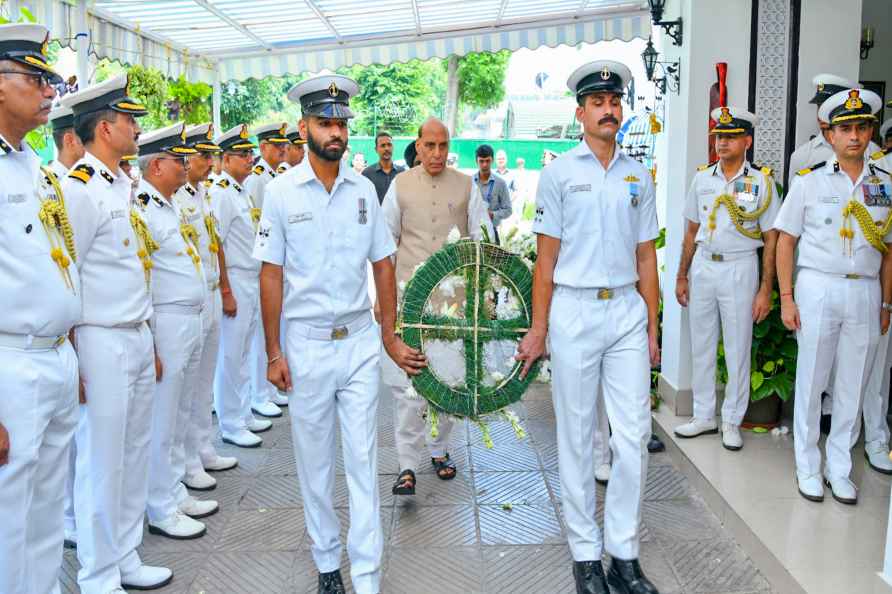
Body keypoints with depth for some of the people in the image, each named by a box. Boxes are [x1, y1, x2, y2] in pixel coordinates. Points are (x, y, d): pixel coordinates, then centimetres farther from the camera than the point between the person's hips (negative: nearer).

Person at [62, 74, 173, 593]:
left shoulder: (123, 187, 14)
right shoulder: (78, 187, -13)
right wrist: (71, 362, -15)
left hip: (138, 340, 9)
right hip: (103, 346, -9)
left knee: (135, 456, 16)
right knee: (102, 466, 2)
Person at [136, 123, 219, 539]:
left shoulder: (172, 206, 15)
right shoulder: (140, 207, -15)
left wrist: (194, 322, 19)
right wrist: (148, 345, -19)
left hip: (191, 320, 10)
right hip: (165, 323, -10)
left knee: (180, 416, 17)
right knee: (161, 421, 1)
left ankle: (175, 493, 30)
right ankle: (161, 509, 13)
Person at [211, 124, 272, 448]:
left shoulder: (242, 192, 15)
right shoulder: (220, 193, -13)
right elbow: (214, 246, -17)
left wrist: (257, 284, 17)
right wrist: (226, 292, -18)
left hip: (253, 283, 9)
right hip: (235, 284, -9)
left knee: (244, 354, 16)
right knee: (231, 357, 0)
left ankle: (243, 414, 27)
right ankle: (230, 425, 9)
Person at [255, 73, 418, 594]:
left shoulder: (364, 189, 3)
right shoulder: (282, 191, -3)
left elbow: (383, 264, 8)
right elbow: (272, 274, -3)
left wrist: (390, 336, 7)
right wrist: (274, 351, -4)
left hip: (361, 341, 2)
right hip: (307, 345, -1)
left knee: (363, 461, 3)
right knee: (315, 462, 11)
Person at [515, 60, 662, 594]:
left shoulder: (639, 175, 11)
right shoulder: (559, 173, 1)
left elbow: (646, 256, 12)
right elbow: (547, 255, -1)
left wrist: (652, 329, 10)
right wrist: (537, 328, -5)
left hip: (628, 310, 3)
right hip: (574, 311, -3)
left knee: (634, 435, 2)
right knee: (576, 438, 6)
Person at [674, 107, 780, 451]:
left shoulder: (761, 181, -4)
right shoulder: (702, 178, 7)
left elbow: (771, 238, -4)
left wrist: (765, 290, -8)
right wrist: (682, 276, 12)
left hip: (739, 269, -4)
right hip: (702, 267, 4)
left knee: (738, 350, 3)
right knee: (701, 347, 10)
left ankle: (731, 422, 17)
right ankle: (703, 417, 24)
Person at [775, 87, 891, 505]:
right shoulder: (809, 181, -1)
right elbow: (786, 240, 0)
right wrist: (786, 298, -5)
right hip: (818, 287, -3)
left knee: (852, 385, 8)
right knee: (811, 382, 4)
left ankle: (839, 469, 22)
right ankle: (807, 468, 18)